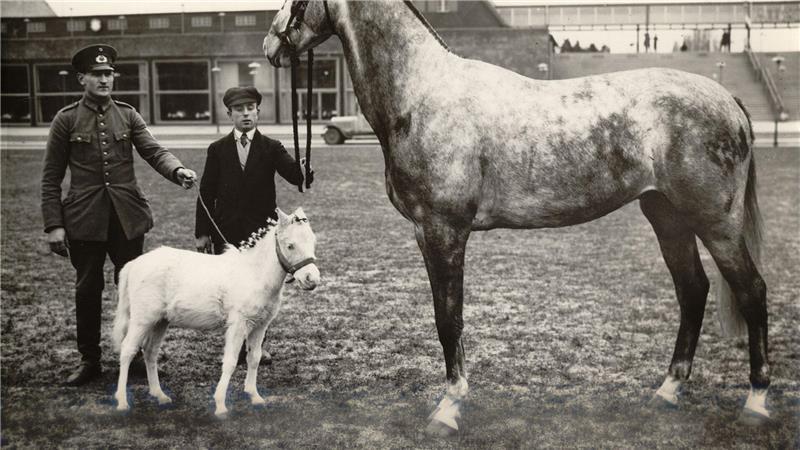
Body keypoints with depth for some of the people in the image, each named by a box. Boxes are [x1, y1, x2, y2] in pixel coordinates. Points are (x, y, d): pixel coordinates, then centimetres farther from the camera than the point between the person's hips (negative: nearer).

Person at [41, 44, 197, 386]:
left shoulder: (127, 115, 6)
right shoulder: (66, 120, 0)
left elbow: (153, 151, -6)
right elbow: (51, 178, 1)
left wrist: (177, 170, -28)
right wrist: (53, 225, -7)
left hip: (128, 217, 2)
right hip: (84, 219, -1)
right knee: (87, 290, 7)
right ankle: (89, 361, 20)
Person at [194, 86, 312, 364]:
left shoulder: (271, 148, 3)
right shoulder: (218, 150, 5)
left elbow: (294, 176, -12)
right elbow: (206, 193, 4)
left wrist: (305, 169, -37)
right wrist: (202, 233, -1)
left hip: (262, 231, 0)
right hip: (226, 233, 0)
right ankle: (236, 348, 16)